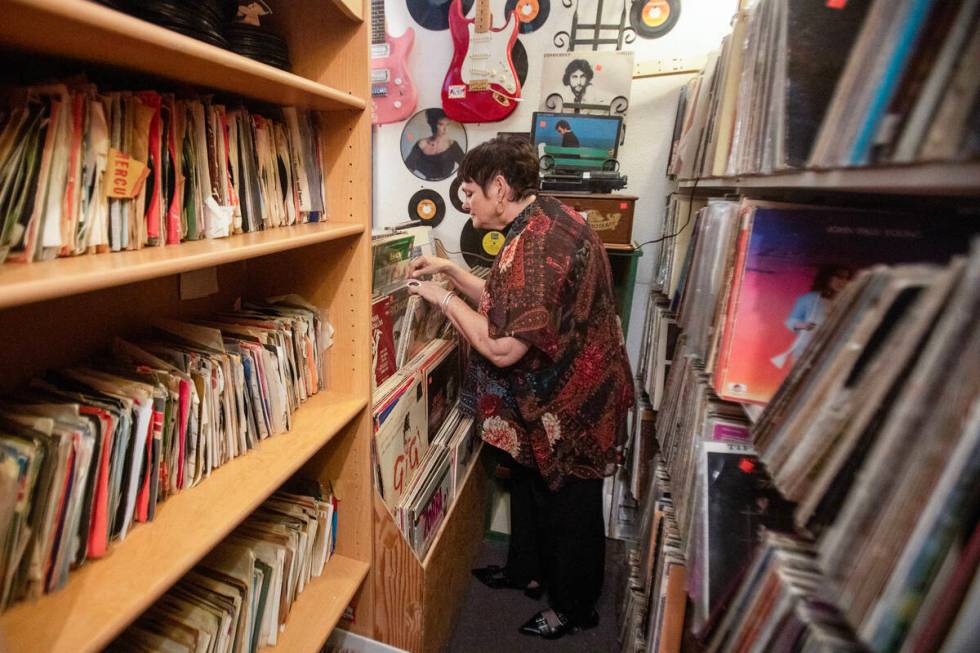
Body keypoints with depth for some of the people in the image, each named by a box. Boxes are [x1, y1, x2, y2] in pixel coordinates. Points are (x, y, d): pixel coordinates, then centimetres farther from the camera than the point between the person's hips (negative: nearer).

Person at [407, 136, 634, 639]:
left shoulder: (538, 244, -29)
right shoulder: (541, 223, 5)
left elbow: (502, 347, -32)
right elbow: (509, 306, 11)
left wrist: (443, 298, -18)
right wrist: (449, 270, 5)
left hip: (571, 403, -10)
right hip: (547, 395, 10)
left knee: (569, 506, 11)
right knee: (529, 483, 25)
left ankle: (574, 607, 37)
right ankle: (526, 570, 49)